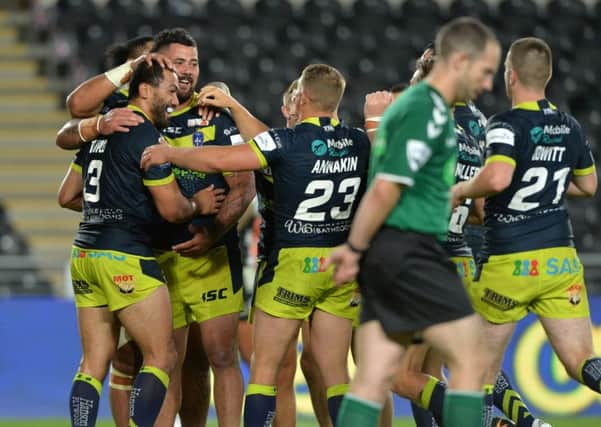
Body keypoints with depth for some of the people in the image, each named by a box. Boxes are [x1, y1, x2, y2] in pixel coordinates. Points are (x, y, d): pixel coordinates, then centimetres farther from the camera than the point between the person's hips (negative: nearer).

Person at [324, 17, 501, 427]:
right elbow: (385, 190, -17)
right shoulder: (429, 111, -13)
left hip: (388, 255, 10)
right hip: (410, 252, -10)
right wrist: (355, 250, -11)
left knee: (375, 376, 3)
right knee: (470, 362, -5)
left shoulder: (409, 105, 20)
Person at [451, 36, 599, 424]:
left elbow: (497, 178, -30)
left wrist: (461, 190, -11)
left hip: (510, 263, -5)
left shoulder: (508, 124, -13)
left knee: (483, 370, 12)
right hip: (561, 260, 5)